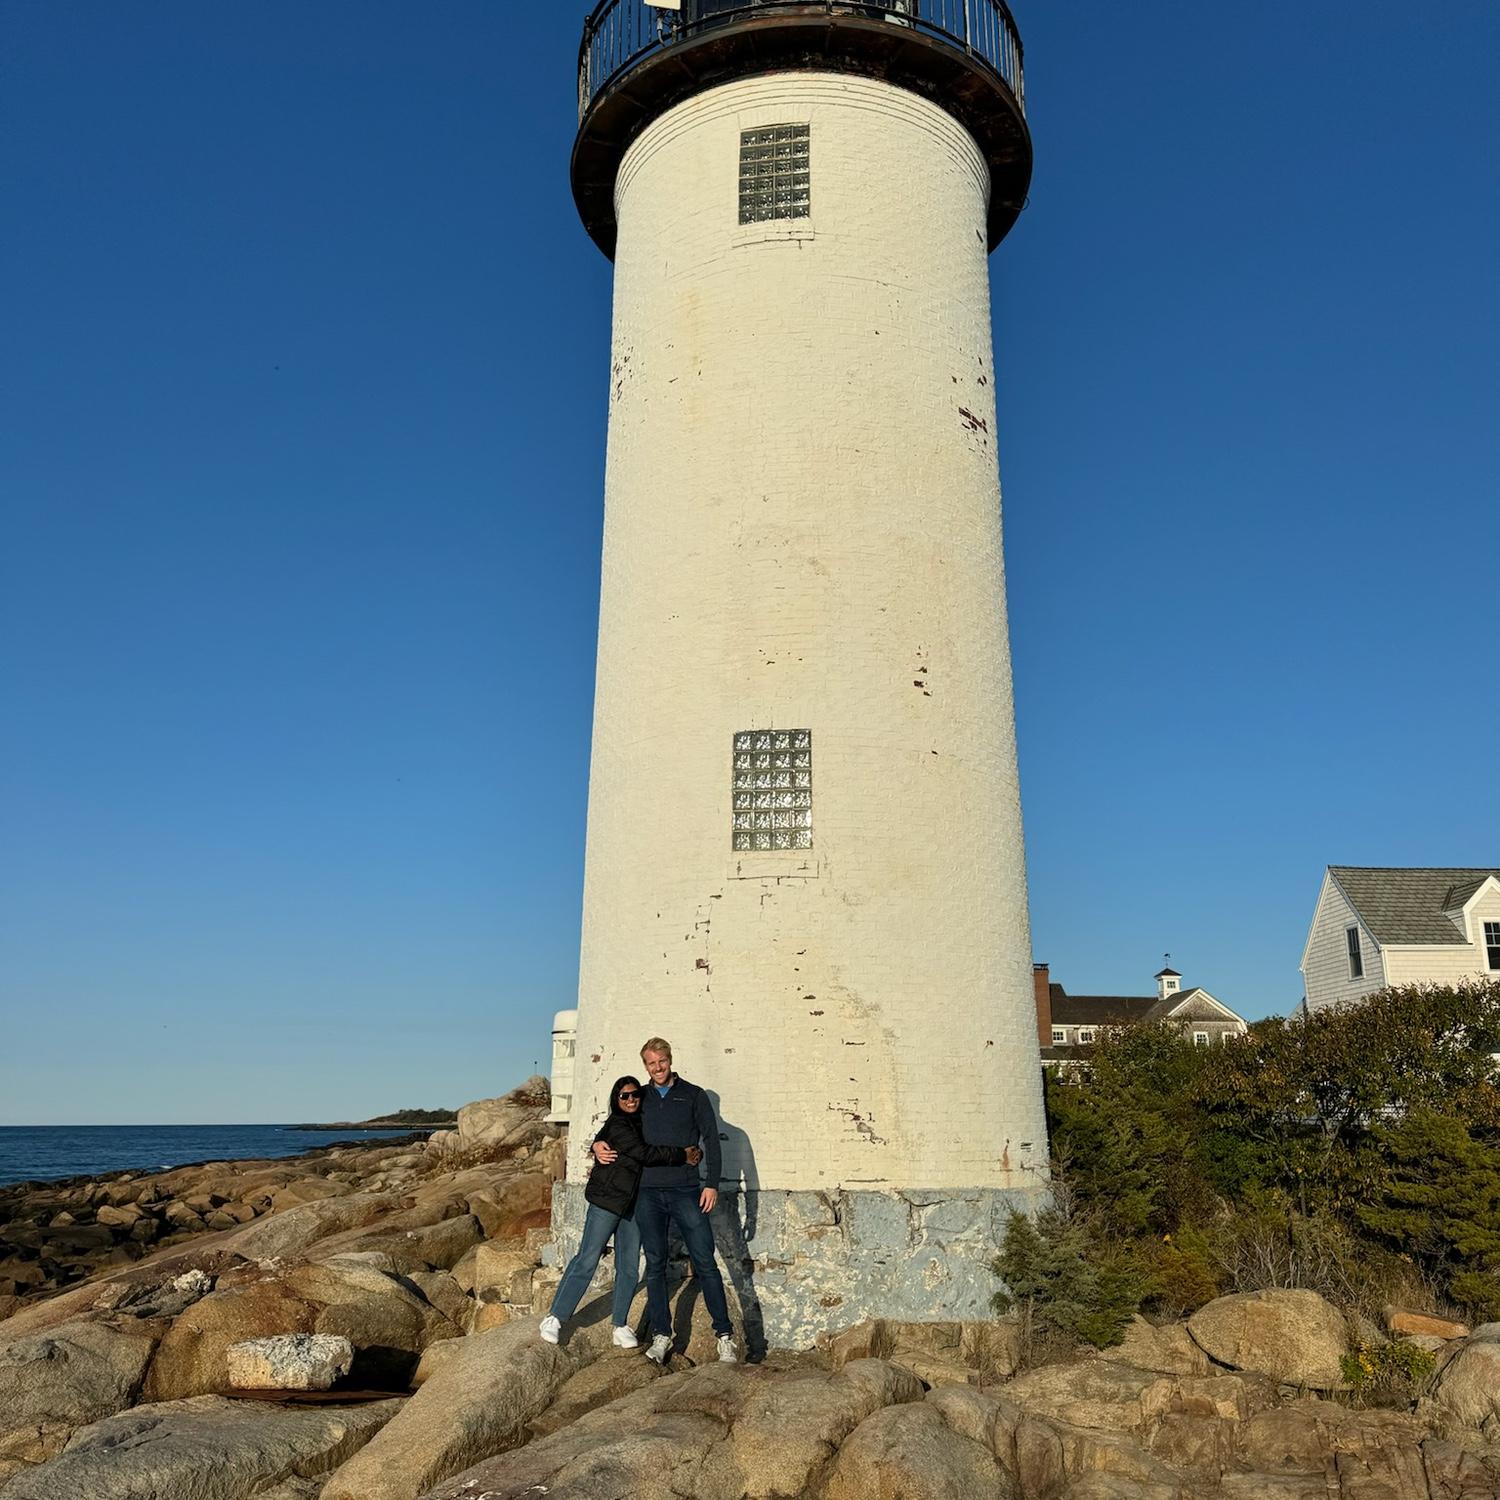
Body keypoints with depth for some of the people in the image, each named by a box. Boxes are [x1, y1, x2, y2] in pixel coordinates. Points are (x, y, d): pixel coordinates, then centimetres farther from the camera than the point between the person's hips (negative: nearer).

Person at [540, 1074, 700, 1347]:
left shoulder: (640, 1124, 11)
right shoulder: (617, 1126, -13)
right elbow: (645, 1154, -22)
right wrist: (682, 1156, -17)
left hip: (632, 1204, 7)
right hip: (607, 1200, -7)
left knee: (629, 1268, 6)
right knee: (587, 1260, -4)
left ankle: (621, 1326, 15)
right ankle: (555, 1317, 7)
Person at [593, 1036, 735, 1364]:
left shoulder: (693, 1095, 5)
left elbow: (711, 1140, 2)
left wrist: (712, 1184, -6)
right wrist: (598, 1145, -1)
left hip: (685, 1191, -3)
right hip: (648, 1193, 3)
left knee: (705, 1263, -3)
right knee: (655, 1265, 5)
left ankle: (724, 1334, 3)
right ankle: (661, 1335, 14)